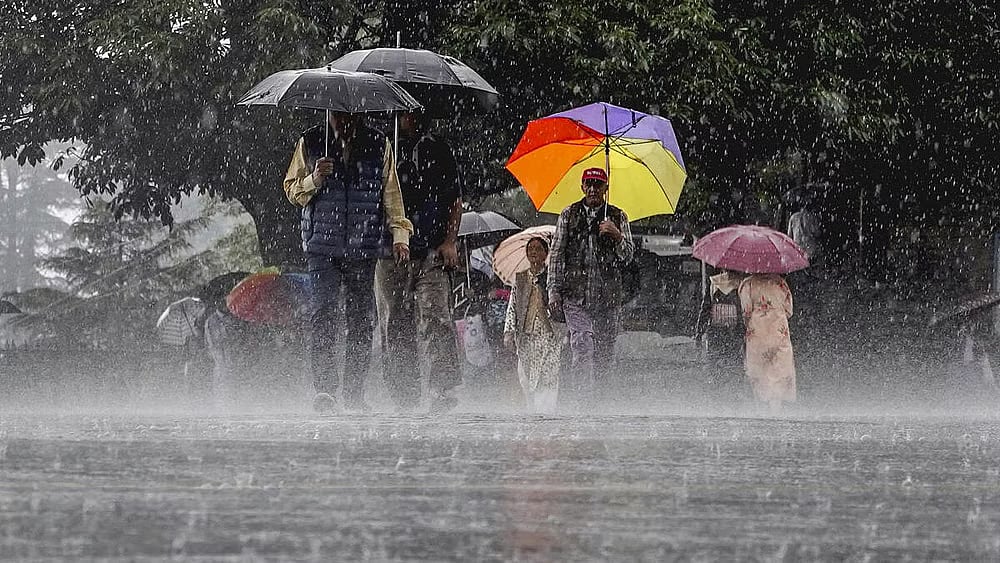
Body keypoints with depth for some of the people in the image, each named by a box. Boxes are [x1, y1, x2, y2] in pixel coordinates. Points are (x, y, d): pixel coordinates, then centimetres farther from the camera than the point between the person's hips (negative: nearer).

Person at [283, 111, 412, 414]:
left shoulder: (378, 145, 11)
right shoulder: (310, 143, 10)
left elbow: (391, 192, 14)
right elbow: (292, 190, 13)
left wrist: (400, 233, 4)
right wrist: (314, 179, -8)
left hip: (363, 245, 1)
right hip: (322, 244, -1)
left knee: (360, 316, 0)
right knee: (323, 312, -14)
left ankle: (354, 392, 5)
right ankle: (323, 388, -17)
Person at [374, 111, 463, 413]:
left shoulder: (436, 148, 10)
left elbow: (455, 200, 11)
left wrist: (449, 241, -1)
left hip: (431, 253, -2)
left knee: (435, 320, -16)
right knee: (394, 328, 2)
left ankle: (444, 389, -23)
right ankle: (405, 397, 7)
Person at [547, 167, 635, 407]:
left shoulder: (617, 217, 10)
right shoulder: (568, 216, 10)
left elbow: (627, 256, 6)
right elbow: (556, 255, 11)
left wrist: (617, 236, -14)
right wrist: (554, 292, 4)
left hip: (608, 295, 2)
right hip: (575, 293, -2)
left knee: (605, 349, 2)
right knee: (582, 344, -17)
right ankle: (581, 396, -21)